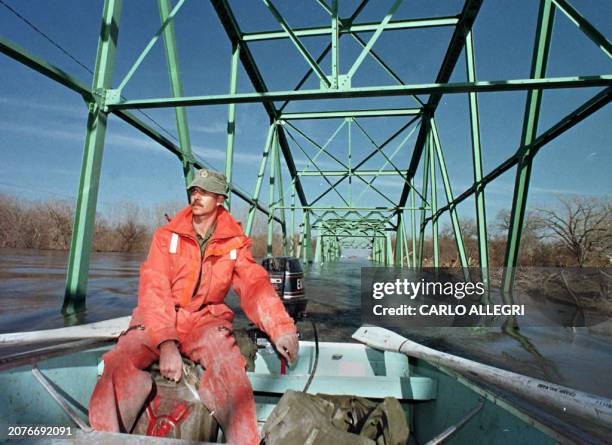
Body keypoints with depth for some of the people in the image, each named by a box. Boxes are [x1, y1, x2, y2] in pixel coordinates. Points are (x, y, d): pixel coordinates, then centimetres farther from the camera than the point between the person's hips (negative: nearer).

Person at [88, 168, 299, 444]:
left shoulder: (234, 242, 2)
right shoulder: (167, 235, 0)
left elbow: (255, 285, -9)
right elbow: (153, 289, -10)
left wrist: (281, 328, -26)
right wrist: (166, 344, -24)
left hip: (205, 320, 0)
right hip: (157, 320, 1)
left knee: (228, 365, -30)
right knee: (120, 363, -26)